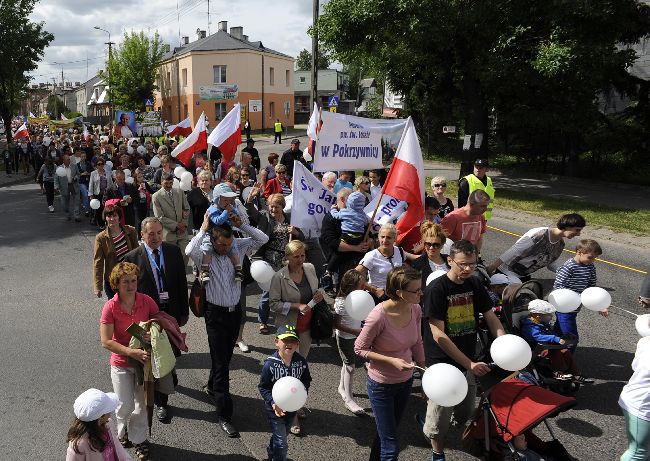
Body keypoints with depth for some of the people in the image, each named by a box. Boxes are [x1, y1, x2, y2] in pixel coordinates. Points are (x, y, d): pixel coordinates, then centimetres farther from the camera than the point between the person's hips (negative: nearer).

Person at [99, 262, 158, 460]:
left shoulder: (147, 301, -13)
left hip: (144, 360, 2)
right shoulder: (110, 307, -18)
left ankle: (139, 439, 36)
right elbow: (106, 341, -19)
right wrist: (132, 352, -27)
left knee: (142, 405, 13)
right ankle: (122, 431, 40)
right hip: (122, 363, -2)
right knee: (125, 405, 7)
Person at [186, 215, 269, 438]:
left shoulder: (238, 247, -1)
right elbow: (190, 251, -38)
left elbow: (263, 239, -4)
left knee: (225, 355, 22)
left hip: (235, 310, 5)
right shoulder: (204, 254, -15)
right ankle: (224, 416, 4)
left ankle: (212, 386, 50)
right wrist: (203, 229, -26)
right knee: (221, 362, -2)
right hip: (216, 313, -5)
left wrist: (242, 225, -14)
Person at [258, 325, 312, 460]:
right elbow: (263, 387, -16)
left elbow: (306, 380, 2)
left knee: (280, 435, 28)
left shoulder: (301, 362, -14)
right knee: (282, 443, -1)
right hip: (275, 408, -4)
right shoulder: (270, 364, -24)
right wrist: (273, 403, -27)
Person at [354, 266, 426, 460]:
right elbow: (360, 349, -17)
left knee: (386, 434, 27)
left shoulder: (415, 309, -12)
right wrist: (391, 360, -25)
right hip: (382, 385, -6)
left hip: (406, 381, 6)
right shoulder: (379, 315, -29)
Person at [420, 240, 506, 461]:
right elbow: (438, 335, -21)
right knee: (440, 414, 6)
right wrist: (470, 364, -23)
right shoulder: (436, 289, -18)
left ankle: (426, 420, 43)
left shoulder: (475, 284, 1)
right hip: (443, 363, -6)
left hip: (468, 362, 6)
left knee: (466, 414, 17)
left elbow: (491, 318, 4)